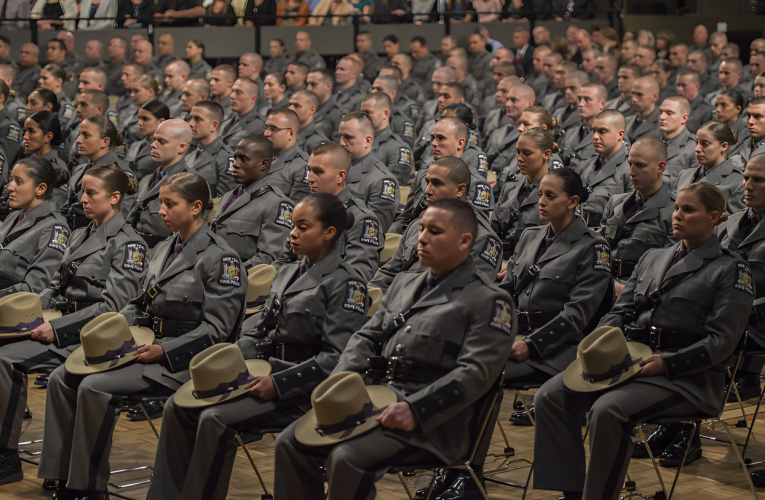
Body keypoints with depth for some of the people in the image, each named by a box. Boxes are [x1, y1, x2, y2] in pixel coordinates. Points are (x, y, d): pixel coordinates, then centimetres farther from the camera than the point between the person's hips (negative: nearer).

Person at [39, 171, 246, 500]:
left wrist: (164, 351, -20)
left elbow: (216, 328, -15)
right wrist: (117, 323, 0)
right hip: (146, 344, 9)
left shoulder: (221, 259, -10)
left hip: (182, 360, -9)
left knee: (95, 387, -26)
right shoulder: (165, 249, 15)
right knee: (62, 378, -6)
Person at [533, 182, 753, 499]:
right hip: (628, 361, 7)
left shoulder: (729, 269, 1)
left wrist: (667, 363, -19)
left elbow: (721, 340, -7)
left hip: (686, 377, -6)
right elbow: (620, 311, 18)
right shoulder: (652, 258, 20)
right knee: (550, 397, -15)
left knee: (609, 410, -33)